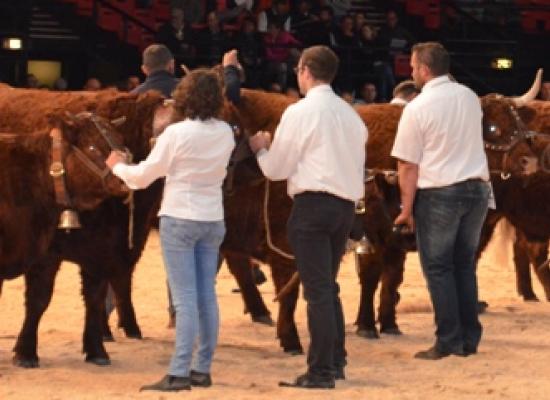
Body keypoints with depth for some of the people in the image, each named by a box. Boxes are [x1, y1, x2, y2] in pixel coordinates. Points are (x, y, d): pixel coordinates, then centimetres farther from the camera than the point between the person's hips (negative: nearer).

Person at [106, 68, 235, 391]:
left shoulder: (176, 134, -14)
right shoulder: (225, 134, 1)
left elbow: (143, 176, -6)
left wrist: (118, 166, 14)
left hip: (179, 220, -5)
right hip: (213, 219, 5)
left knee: (185, 299, -7)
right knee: (207, 297, 10)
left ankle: (179, 374, -9)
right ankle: (202, 370, 14)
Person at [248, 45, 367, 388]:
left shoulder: (300, 112, -8)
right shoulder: (350, 114, 13)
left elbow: (276, 169, -4)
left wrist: (260, 149, 17)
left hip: (313, 203, -7)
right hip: (346, 203, 7)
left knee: (317, 289, -6)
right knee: (328, 286, 18)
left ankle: (321, 372, -6)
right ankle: (336, 361, 22)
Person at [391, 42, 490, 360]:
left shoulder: (417, 108, -10)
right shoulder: (470, 98, 7)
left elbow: (409, 165, -10)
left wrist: (407, 208, -4)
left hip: (439, 193, -5)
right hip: (477, 188, 5)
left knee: (438, 267, 4)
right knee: (465, 265, 15)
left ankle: (448, 342, 2)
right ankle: (470, 339, 15)